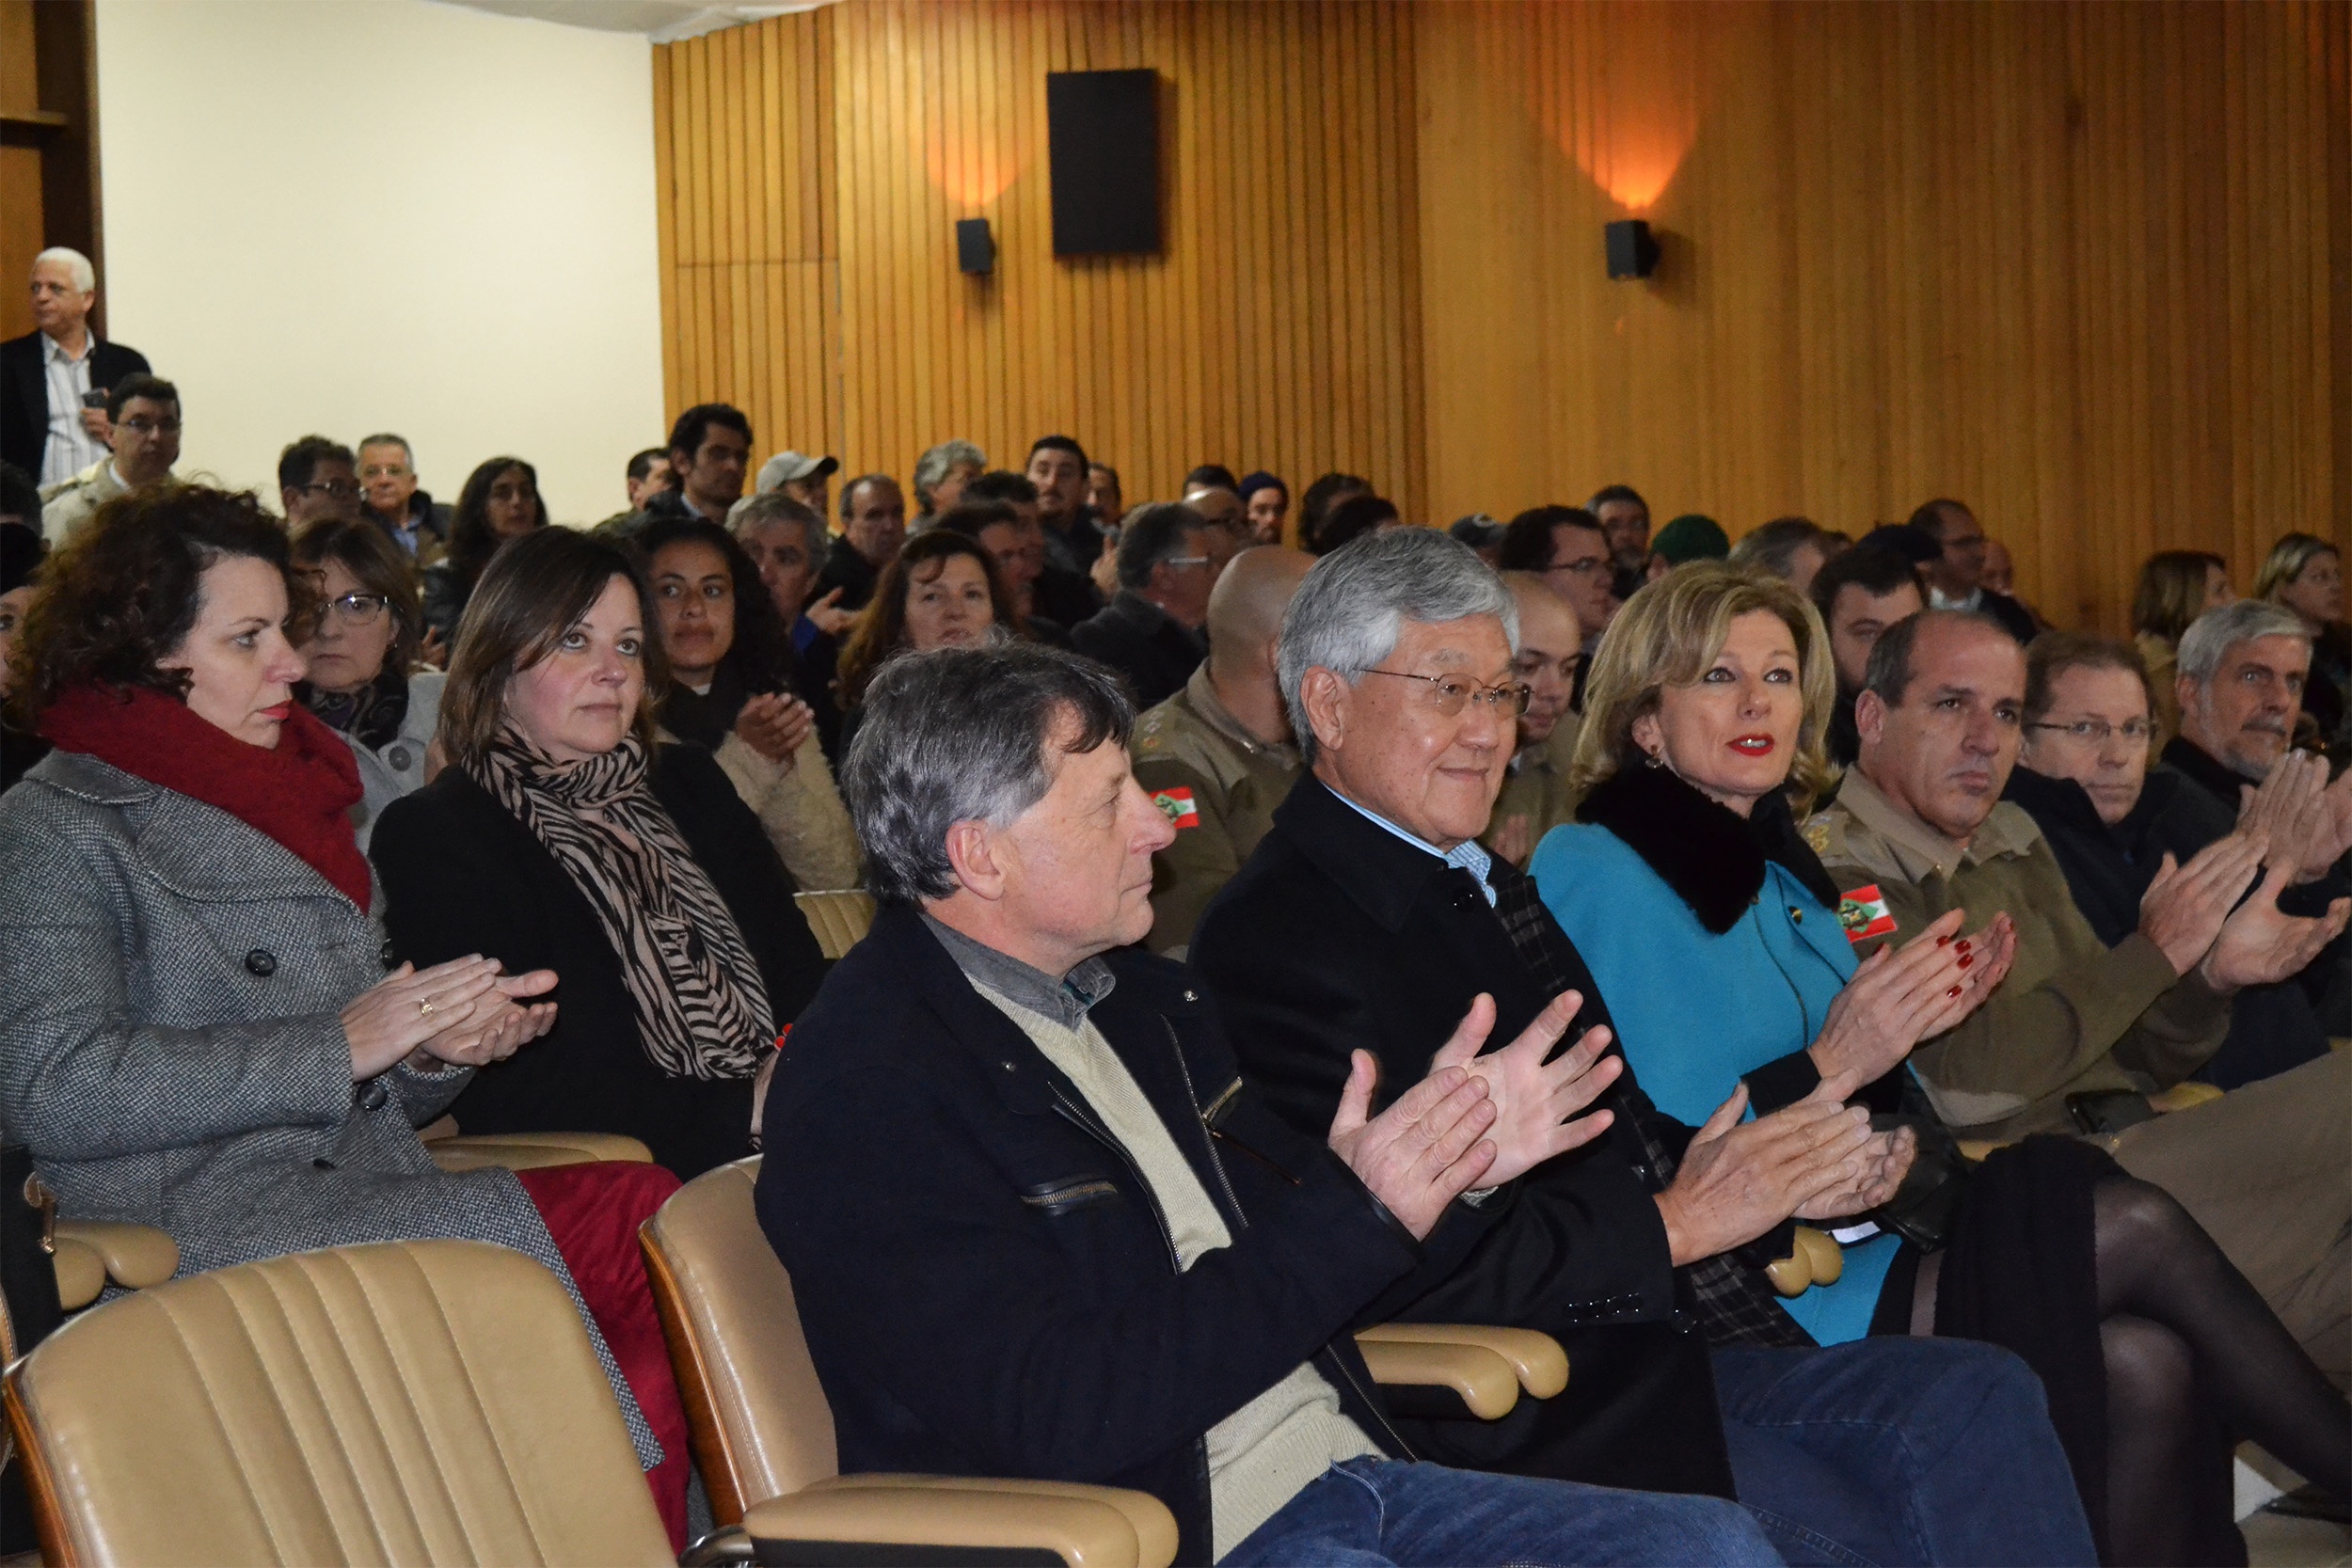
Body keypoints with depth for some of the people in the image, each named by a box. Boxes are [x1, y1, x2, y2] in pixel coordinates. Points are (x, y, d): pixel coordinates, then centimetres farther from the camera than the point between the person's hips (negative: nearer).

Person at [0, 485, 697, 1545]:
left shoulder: (291, 794, 25)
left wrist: (439, 1049, 2)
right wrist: (337, 1047, -15)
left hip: (365, 1197, 7)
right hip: (202, 1237, -7)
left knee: (652, 1220, -22)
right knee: (636, 1222, -25)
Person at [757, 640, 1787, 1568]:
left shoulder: (1147, 1002, 15)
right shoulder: (865, 1084, -13)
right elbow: (1058, 1411, -21)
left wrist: (1451, 1168, 3)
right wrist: (1354, 1215, -20)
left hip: (1343, 1470, 9)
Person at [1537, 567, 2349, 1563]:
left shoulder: (1779, 876, 17)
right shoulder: (1594, 871, -8)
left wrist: (1910, 1023, 1)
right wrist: (1828, 1066, -21)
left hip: (1832, 1249, 8)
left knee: (2144, 1365, -18)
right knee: (2138, 1230, -15)